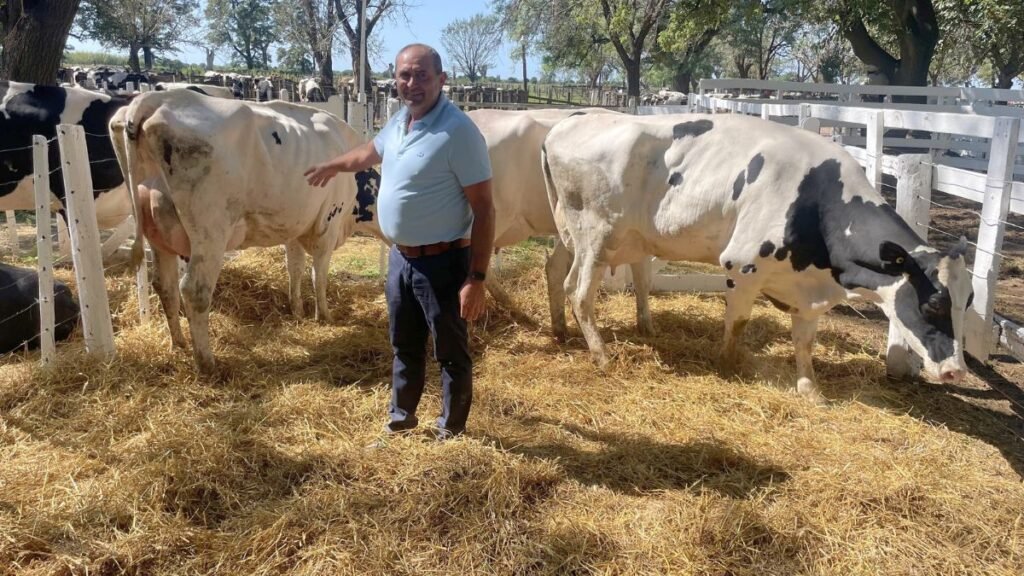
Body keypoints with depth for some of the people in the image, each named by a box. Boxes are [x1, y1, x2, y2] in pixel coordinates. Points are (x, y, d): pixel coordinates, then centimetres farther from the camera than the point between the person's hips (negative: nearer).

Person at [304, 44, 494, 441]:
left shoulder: (458, 130, -20)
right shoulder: (398, 122, 5)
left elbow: (483, 208, -20)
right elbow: (371, 152, 29)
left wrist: (477, 278, -24)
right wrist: (332, 166, 44)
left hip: (443, 262, -8)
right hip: (400, 257, 8)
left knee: (451, 352, 8)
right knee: (404, 346, 22)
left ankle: (451, 431, 26)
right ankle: (401, 417, 41)